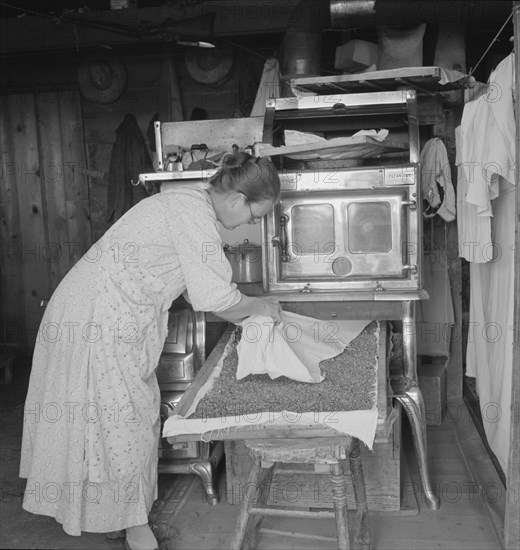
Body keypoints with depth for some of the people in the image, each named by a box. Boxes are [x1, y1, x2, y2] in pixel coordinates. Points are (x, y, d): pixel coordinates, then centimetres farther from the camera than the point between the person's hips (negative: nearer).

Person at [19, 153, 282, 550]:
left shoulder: (193, 204, 9)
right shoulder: (194, 212, -22)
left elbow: (198, 286, 17)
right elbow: (215, 297, -25)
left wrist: (246, 318, 13)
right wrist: (258, 307, -6)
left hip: (117, 319, 10)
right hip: (98, 320, -10)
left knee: (129, 415, 15)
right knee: (121, 417, 0)